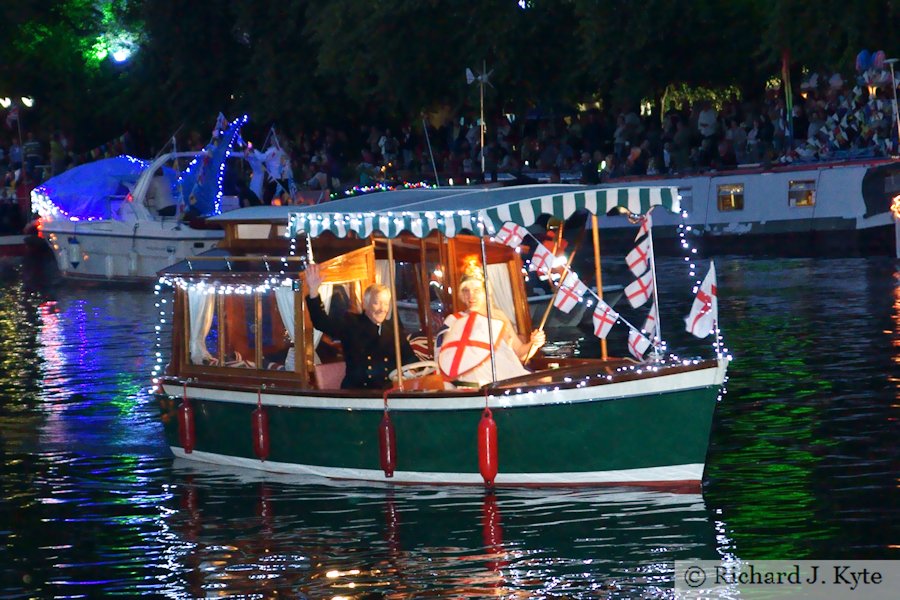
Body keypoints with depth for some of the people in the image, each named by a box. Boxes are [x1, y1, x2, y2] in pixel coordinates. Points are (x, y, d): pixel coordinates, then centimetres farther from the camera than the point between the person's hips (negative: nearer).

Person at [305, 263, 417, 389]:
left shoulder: (394, 328, 13)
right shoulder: (350, 323, 5)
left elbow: (408, 358, 16)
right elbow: (322, 322, -8)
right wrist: (313, 291, -21)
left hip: (389, 392, 2)